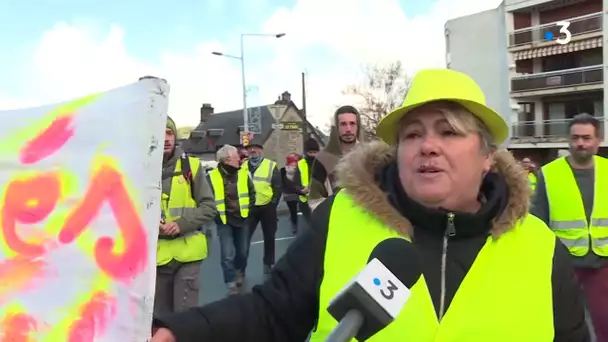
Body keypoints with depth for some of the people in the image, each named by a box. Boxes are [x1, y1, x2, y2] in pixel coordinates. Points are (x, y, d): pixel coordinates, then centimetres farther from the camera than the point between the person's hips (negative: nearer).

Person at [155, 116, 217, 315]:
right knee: (161, 314, 15)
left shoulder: (191, 166, -1)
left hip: (187, 252, -1)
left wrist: (182, 224, -16)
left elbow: (209, 207, -1)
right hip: (157, 254, 1)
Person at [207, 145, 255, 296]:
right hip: (224, 221, -4)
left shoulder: (243, 174, -1)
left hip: (242, 218, 4)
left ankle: (240, 272, 43)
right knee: (227, 255, -6)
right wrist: (215, 213, -9)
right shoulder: (212, 176, -14)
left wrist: (247, 208, 1)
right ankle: (231, 284, 8)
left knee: (242, 251, 16)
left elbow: (251, 193, 10)